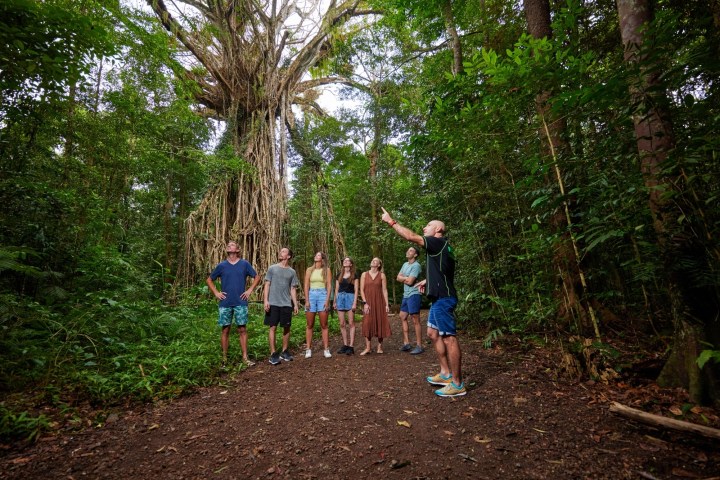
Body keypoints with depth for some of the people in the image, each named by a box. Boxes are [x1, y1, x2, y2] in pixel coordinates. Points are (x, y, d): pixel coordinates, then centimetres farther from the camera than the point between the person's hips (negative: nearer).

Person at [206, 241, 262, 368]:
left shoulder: (244, 264, 2)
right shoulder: (221, 265, 4)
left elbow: (257, 277, 9)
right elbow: (209, 280, 14)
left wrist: (250, 290, -1)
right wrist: (216, 292, 2)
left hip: (241, 303, -1)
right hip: (225, 303, 1)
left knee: (242, 329, 3)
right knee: (225, 330, 6)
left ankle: (245, 357, 11)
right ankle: (224, 358, 17)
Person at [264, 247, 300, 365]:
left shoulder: (292, 271, 9)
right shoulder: (272, 268, 4)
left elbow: (293, 289, 10)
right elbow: (267, 285, 1)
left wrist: (295, 304, 6)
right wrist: (265, 300, -9)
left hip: (287, 304, 2)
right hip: (273, 303, -2)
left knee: (286, 328, 8)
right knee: (273, 327, -2)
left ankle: (284, 352, 21)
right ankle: (273, 354, 5)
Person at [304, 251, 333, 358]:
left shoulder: (326, 270, 4)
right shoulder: (309, 270, 9)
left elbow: (329, 286, 0)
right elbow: (306, 286, 5)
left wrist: (327, 300, -8)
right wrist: (306, 300, -3)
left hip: (323, 295, -2)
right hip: (311, 295, 2)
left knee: (324, 325, 1)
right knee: (309, 325, 4)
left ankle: (326, 349, 6)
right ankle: (308, 349, 10)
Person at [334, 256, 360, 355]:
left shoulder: (355, 275, 2)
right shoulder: (339, 275, 14)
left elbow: (356, 290, -3)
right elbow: (336, 289, 16)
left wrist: (355, 303, -11)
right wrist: (335, 301, 12)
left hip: (350, 297, -4)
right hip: (340, 298, 4)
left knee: (351, 323, -3)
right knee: (342, 324, 4)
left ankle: (351, 346, 0)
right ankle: (345, 345, 12)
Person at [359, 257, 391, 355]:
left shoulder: (382, 275, 4)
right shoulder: (364, 274, 6)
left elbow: (384, 290, 1)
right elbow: (362, 290, 2)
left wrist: (387, 304, -5)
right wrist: (365, 303, -7)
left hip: (379, 302, 0)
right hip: (368, 303, 0)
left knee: (380, 323, 2)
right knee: (367, 324, -4)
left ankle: (379, 347, 13)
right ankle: (368, 347, 3)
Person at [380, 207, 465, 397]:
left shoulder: (440, 242, -11)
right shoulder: (439, 247, 19)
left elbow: (411, 236, -16)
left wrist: (391, 222, -8)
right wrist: (428, 280, 22)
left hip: (443, 299, -11)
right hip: (439, 298, 11)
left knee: (449, 338, -6)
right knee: (433, 333, 16)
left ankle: (457, 384, 2)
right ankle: (445, 374, 25)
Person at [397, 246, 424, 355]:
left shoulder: (416, 265, -14)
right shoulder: (405, 264, 13)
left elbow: (410, 281, -20)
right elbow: (398, 278, 9)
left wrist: (403, 278, -2)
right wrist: (406, 278, -8)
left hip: (413, 295, -9)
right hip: (406, 295, 9)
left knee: (415, 321, -5)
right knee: (403, 317, 13)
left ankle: (419, 346, 2)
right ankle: (406, 343, 21)